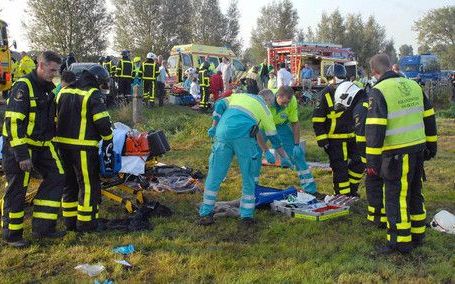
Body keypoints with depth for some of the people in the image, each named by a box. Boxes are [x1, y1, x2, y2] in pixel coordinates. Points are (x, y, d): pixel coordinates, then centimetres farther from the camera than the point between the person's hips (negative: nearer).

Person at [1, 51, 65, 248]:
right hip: (20, 145, -8)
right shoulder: (23, 87, -17)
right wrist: (22, 154, -23)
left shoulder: (49, 88, 9)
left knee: (56, 178, 2)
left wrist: (53, 141, 20)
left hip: (43, 144, 8)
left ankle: (42, 228, 9)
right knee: (16, 189, 0)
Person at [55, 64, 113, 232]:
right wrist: (108, 141, -2)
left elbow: (55, 118, 18)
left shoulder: (64, 92, 14)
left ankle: (70, 221, 25)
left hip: (62, 144, 8)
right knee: (89, 185, 2)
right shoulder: (93, 95, -9)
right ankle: (85, 223, 6)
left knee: (69, 183, 17)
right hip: (83, 147, -8)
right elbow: (102, 122, -14)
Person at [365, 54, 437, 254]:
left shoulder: (378, 91, -13)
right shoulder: (414, 86, 10)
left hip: (397, 153, -8)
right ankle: (417, 235, 31)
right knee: (414, 194, 19)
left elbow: (375, 129, -18)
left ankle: (400, 242, 8)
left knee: (396, 197, 2)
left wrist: (372, 161, -15)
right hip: (418, 149, 8)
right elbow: (429, 117, 15)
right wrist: (431, 145, 24)